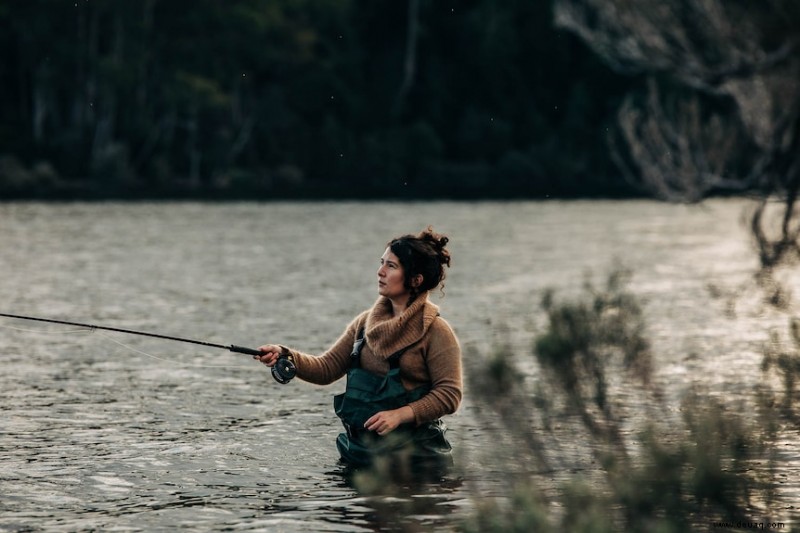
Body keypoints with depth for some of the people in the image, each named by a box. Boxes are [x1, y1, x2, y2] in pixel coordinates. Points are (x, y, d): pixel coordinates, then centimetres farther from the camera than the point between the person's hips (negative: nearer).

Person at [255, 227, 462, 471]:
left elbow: (450, 395, -14)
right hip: (359, 451, 5)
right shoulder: (365, 322, 9)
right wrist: (285, 356, -9)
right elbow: (326, 368, 7)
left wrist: (400, 414, -23)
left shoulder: (435, 331, -9)